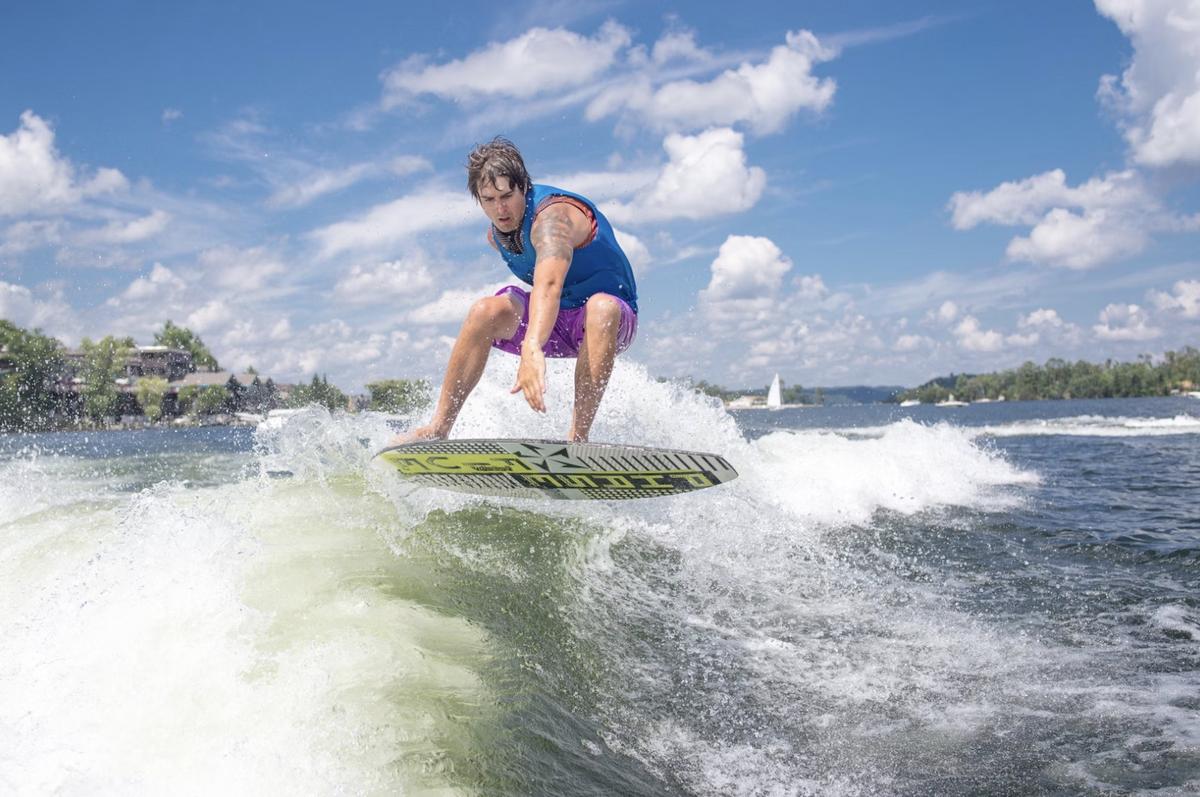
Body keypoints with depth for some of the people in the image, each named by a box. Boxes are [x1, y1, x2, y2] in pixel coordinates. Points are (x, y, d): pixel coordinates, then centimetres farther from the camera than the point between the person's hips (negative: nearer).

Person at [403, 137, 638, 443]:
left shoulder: (552, 216, -30)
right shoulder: (496, 234, -3)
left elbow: (549, 283, -50)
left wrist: (532, 349, -65)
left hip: (609, 319, -6)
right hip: (553, 319, 6)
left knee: (603, 307, -40)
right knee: (486, 311, -20)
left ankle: (578, 436, -39)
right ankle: (438, 428, -17)